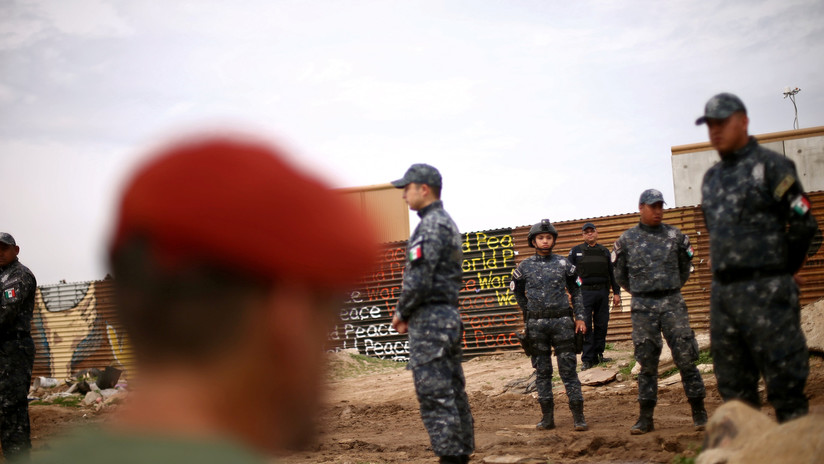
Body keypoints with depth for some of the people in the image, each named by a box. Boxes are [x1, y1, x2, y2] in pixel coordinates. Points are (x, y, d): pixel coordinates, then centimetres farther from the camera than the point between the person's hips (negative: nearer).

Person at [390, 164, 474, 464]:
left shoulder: (430, 226, -14)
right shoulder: (448, 223, 18)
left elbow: (419, 280, -22)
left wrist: (401, 313, -6)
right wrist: (408, 313, 15)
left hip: (429, 321, -10)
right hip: (450, 316, 10)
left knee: (435, 396, -8)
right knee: (453, 394, 12)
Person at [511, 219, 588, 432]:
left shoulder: (563, 264, 4)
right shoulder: (524, 267, 4)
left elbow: (576, 290, 11)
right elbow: (517, 292, 18)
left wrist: (579, 317, 4)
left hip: (562, 322, -1)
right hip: (537, 326, 1)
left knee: (568, 369, -2)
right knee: (542, 371, 6)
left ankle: (578, 416, 2)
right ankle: (547, 417, 12)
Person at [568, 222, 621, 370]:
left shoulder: (604, 251, 15)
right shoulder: (576, 251, 7)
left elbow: (612, 273, 17)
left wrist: (616, 292, 12)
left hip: (602, 292, 3)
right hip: (584, 292, -3)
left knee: (602, 325, 4)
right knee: (586, 326, -7)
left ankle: (598, 355, 13)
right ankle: (587, 359, -5)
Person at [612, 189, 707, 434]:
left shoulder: (675, 236, 5)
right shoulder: (627, 240, 3)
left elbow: (685, 267, 18)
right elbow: (620, 274, 13)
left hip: (673, 304, 0)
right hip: (642, 308, 0)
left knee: (686, 358, -3)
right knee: (647, 363, 5)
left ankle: (699, 413, 6)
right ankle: (646, 418, 10)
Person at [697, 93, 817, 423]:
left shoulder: (771, 166, -4)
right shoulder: (711, 178, 17)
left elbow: (803, 225, -7)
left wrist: (778, 271, 0)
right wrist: (727, 268, 15)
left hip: (765, 292, -7)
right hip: (722, 293, 7)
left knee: (784, 383, -5)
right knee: (733, 387, 12)